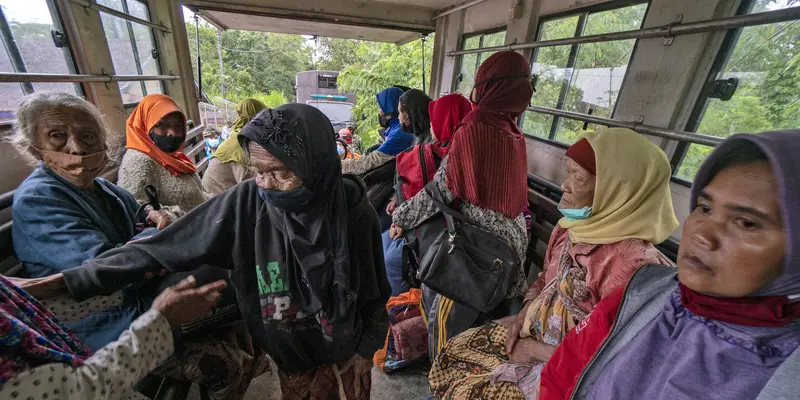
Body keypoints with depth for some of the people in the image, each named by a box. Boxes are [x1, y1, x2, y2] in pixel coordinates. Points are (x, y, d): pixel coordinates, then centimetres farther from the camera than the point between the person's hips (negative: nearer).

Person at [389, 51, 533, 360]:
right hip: (511, 239, 8)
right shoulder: (513, 134, 3)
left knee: (446, 319, 11)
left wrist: (403, 217, 0)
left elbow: (440, 190, -17)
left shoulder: (474, 132, -20)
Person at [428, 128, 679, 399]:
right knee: (453, 352, 7)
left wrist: (535, 350, -15)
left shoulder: (633, 265, -31)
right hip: (533, 332, 7)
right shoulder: (575, 226, -5)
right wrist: (523, 314, -4)